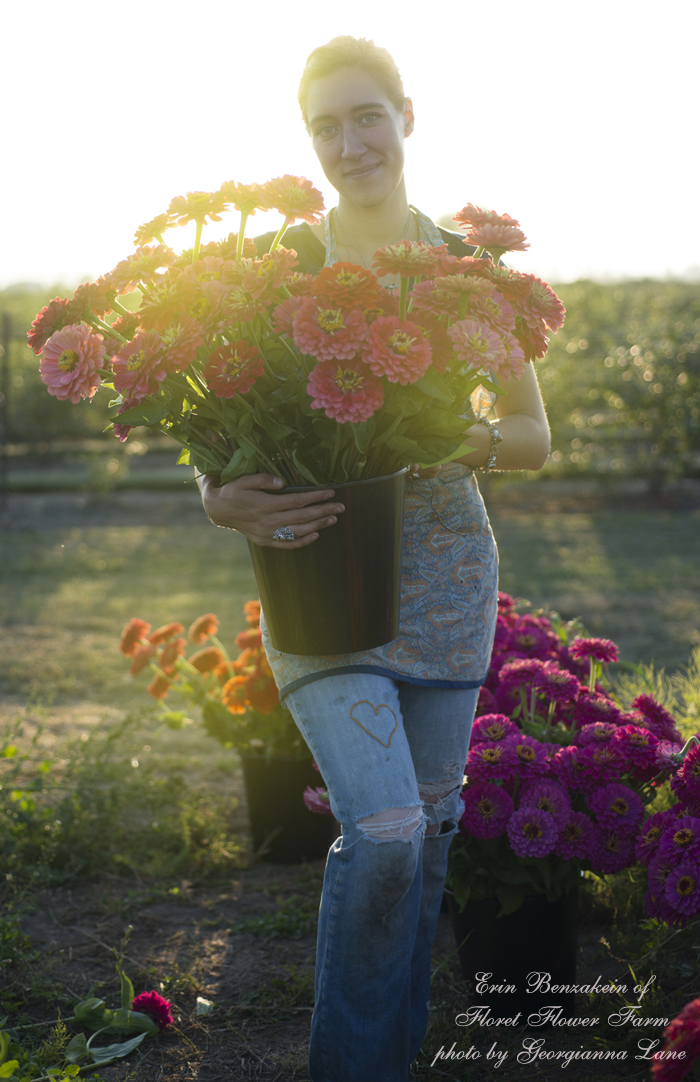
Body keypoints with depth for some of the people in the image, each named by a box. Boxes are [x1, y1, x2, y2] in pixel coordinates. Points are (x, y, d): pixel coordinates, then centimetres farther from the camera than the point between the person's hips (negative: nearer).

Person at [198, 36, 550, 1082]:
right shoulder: (278, 260, -1)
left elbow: (535, 436, 8)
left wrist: (467, 438, -14)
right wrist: (221, 497, -20)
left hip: (446, 567, 3)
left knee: (428, 823, 9)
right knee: (385, 828, -16)